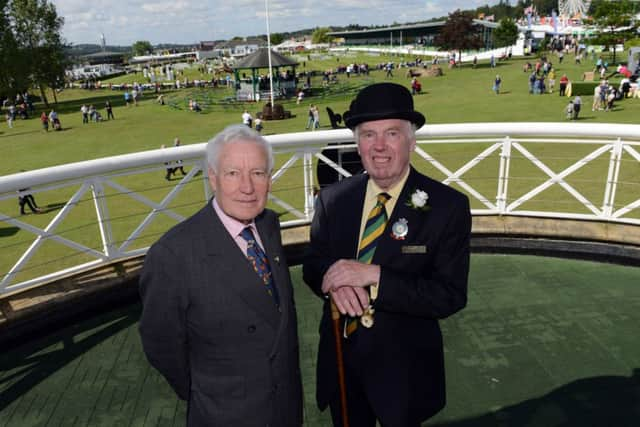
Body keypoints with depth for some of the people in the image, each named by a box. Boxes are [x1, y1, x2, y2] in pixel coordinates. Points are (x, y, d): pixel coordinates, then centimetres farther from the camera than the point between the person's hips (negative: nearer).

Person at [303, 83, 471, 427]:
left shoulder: (448, 206, -16)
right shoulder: (332, 199, -6)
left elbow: (450, 296, -20)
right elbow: (312, 265, 0)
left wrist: (374, 275, -31)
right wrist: (334, 281, -23)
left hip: (404, 366, -2)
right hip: (339, 359, 3)